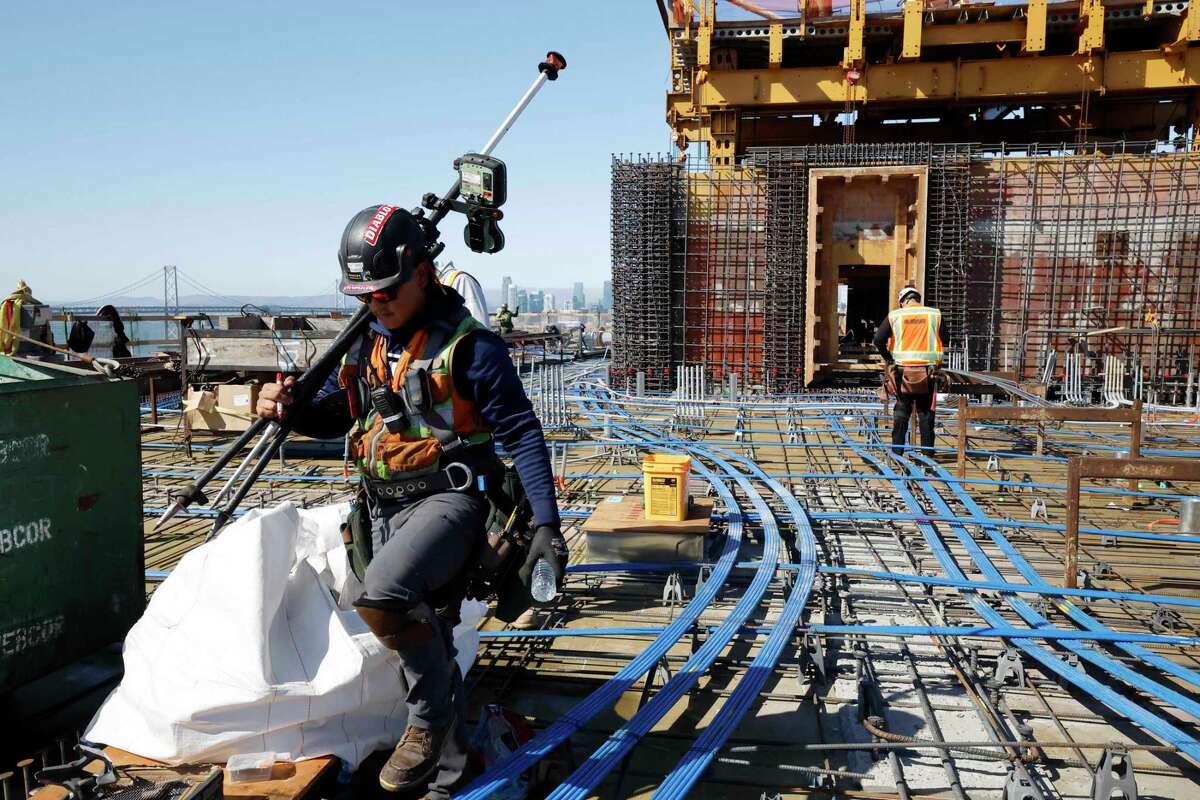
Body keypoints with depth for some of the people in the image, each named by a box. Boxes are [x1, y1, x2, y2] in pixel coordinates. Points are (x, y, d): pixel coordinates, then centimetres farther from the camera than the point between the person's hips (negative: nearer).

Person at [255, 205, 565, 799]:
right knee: (425, 642, 13)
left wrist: (546, 524, -19)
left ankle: (430, 717, -5)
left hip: (447, 499, -7)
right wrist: (288, 410, -3)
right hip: (385, 508, 7)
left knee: (382, 596, -31)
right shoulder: (368, 342, 9)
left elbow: (521, 434, -13)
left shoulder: (469, 345, -13)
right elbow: (335, 416, 19)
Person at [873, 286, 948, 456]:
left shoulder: (894, 316, -1)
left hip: (903, 370, 0)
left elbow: (878, 340, -3)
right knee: (926, 412, 8)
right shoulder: (935, 315, 2)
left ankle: (897, 450, 9)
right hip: (927, 370, 0)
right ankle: (928, 449, 12)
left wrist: (888, 359, 8)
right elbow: (944, 340, 7)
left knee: (901, 409, 9)